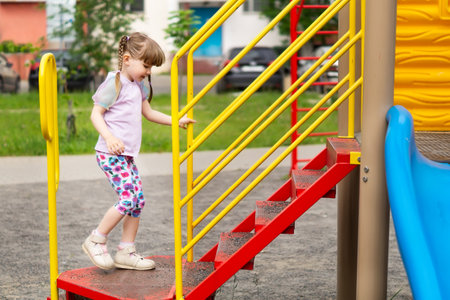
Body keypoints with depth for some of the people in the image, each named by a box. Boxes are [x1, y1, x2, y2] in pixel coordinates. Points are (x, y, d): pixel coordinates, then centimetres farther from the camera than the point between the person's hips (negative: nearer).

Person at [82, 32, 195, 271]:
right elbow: (96, 114, -12)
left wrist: (176, 121, 26)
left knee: (139, 200, 5)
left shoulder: (139, 86, 17)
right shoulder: (115, 83, -10)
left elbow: (148, 113, 31)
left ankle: (126, 252, 13)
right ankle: (96, 241, -1)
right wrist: (109, 137, -26)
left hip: (127, 155, 9)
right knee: (128, 199, -17)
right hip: (111, 153, -9)